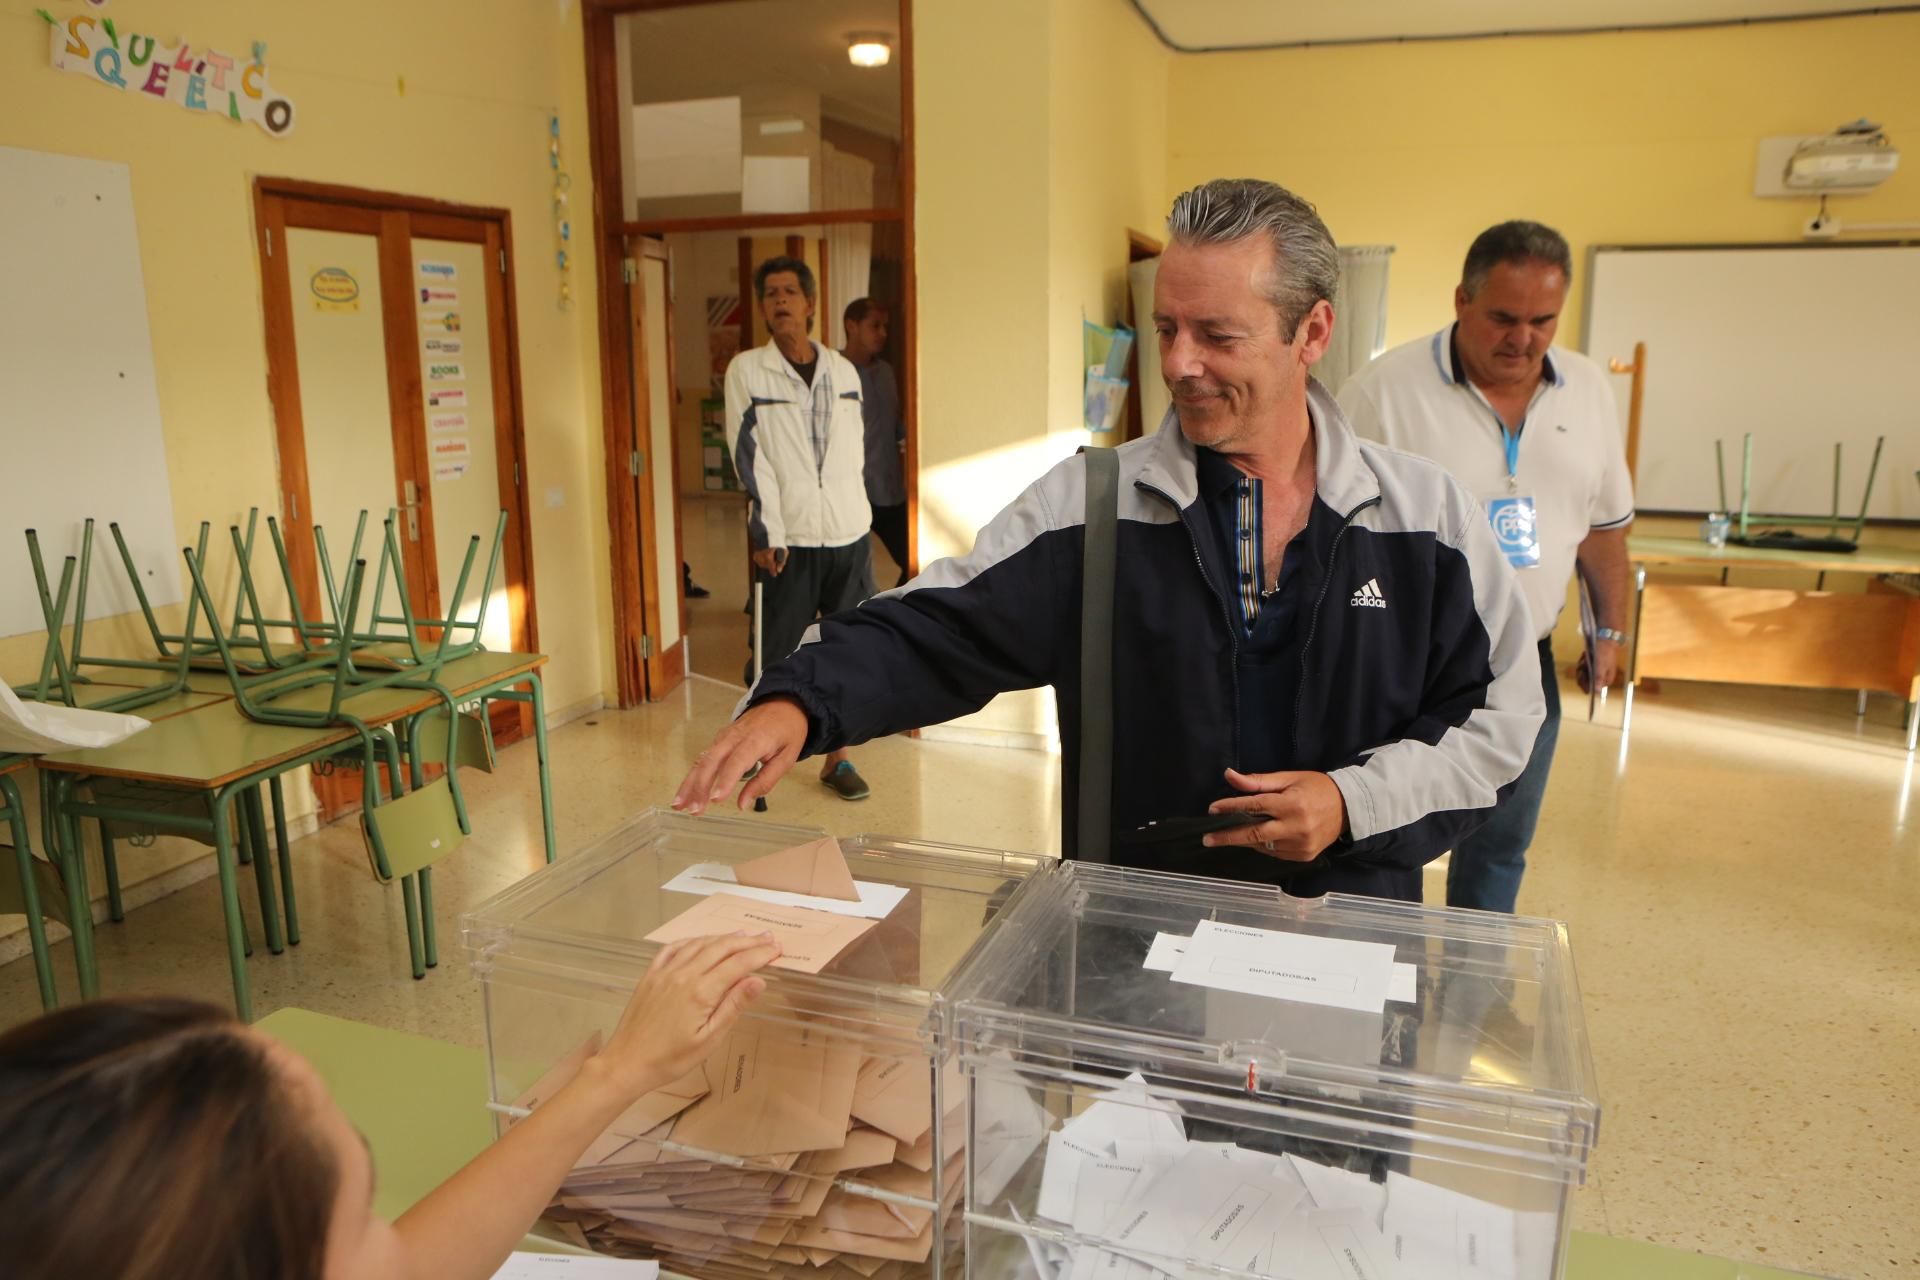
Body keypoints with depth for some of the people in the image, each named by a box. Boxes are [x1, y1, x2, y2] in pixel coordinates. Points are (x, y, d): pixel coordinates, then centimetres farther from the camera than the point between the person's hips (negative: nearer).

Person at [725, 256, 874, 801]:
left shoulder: (843, 371, 8)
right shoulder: (746, 371, -3)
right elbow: (749, 457, -8)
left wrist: (852, 509, 11)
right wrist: (768, 532, -13)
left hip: (850, 533, 3)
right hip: (788, 537, -3)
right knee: (776, 653, 3)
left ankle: (836, 757, 21)